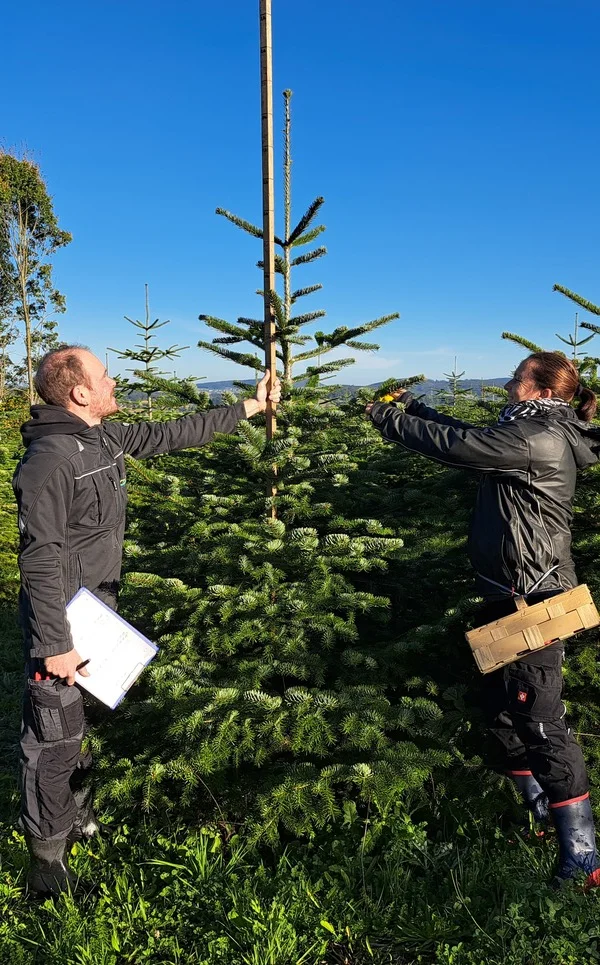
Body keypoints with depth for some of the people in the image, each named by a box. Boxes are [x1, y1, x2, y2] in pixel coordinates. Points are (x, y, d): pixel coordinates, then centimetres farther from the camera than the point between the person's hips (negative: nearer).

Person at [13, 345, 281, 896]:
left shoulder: (106, 436, 2)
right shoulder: (50, 459, -25)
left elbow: (172, 435, 12)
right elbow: (40, 562, -26)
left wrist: (248, 408, 15)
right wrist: (56, 645, -24)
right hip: (62, 622, -8)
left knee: (80, 723, 24)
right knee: (55, 735, 5)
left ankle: (76, 810, 44)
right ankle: (47, 854, 24)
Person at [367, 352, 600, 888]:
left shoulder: (540, 439, -18)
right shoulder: (537, 434, 13)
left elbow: (456, 445, -20)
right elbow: (467, 438, 22)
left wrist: (390, 420, -7)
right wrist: (415, 407, 18)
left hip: (532, 602, -10)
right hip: (509, 595, 10)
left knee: (539, 723, -4)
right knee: (503, 714, 18)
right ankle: (540, 819, 35)